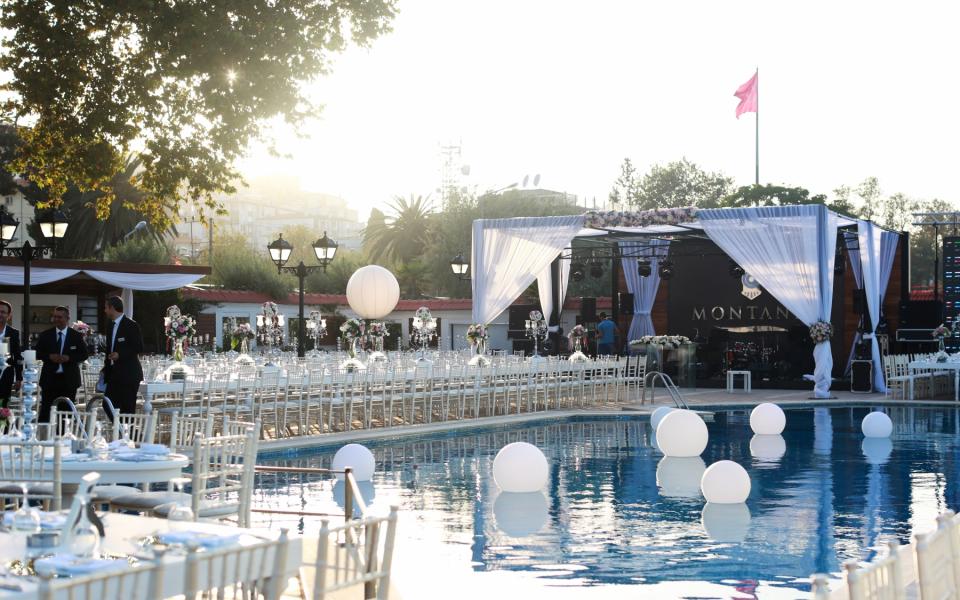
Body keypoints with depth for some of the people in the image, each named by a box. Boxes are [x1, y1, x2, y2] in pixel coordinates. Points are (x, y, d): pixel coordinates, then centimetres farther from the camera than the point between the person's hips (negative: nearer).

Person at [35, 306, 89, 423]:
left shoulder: (76, 336, 4)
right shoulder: (45, 335, 7)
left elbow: (84, 355, 2)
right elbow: (37, 353, 6)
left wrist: (69, 358, -14)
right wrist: (49, 357, -13)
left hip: (69, 379, 0)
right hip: (49, 378, 0)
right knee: (45, 411, -3)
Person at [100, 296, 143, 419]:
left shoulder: (131, 325, -9)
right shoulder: (110, 326, 15)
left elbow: (139, 348, -12)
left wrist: (120, 354, -20)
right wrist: (106, 368, 15)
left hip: (128, 374, -8)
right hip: (114, 373, 8)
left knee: (127, 409, -6)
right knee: (108, 405, 4)